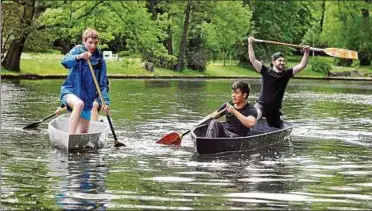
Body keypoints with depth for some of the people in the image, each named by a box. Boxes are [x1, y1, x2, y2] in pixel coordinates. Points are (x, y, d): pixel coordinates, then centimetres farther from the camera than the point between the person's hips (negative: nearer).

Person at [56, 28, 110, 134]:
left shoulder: (100, 61, 5)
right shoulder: (78, 50, -2)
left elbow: (103, 84, 5)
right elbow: (65, 62, -21)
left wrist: (105, 102, -10)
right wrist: (79, 57, -40)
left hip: (87, 98, 5)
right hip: (70, 91, -5)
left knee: (83, 132, 5)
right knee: (79, 104, -39)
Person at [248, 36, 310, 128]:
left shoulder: (286, 74, 2)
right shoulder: (266, 71, -5)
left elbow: (301, 65, -1)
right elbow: (253, 60, -9)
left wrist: (306, 53, -14)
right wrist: (250, 44, -15)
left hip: (274, 110, 4)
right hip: (261, 105, -4)